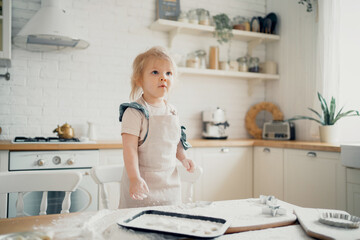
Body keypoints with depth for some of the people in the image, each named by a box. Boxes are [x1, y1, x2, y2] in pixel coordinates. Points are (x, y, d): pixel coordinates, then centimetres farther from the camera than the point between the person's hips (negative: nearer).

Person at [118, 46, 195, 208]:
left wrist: (183, 158, 7)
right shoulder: (135, 112, -14)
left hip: (170, 181, 6)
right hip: (143, 182, -6)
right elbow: (130, 148, -19)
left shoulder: (172, 111, 7)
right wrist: (135, 179, -25)